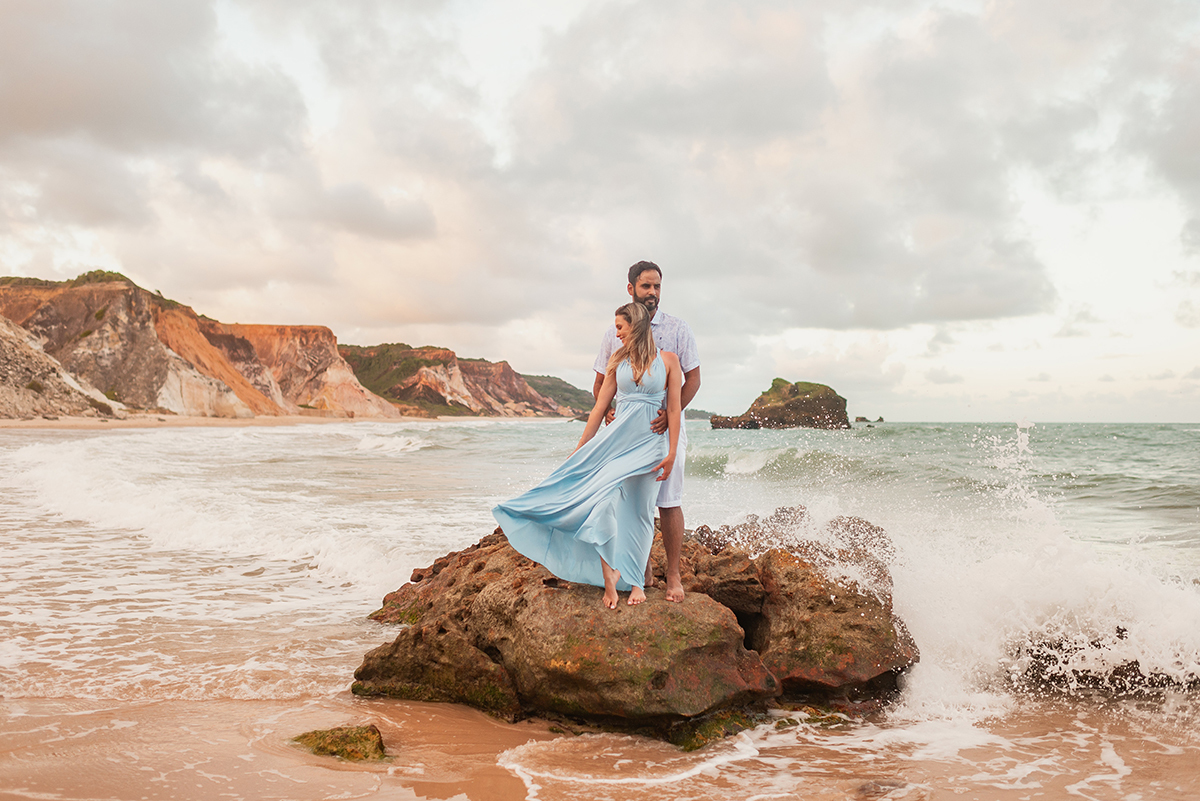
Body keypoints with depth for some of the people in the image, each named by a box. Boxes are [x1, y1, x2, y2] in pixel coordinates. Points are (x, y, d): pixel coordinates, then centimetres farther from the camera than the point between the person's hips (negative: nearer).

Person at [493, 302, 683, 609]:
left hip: (650, 443, -3)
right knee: (601, 495, -16)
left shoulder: (668, 360, 0)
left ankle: (635, 580, 13)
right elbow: (600, 407, 11)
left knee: (639, 510, 0)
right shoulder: (617, 360, 9)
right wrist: (579, 448, 10)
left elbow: (674, 409, -2)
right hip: (616, 437, 3)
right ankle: (609, 575, -8)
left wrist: (671, 454, -8)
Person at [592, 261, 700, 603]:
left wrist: (672, 412, -17)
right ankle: (641, 566, 20)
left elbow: (693, 378, -1)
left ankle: (673, 575, 6)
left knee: (669, 501, -3)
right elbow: (601, 382, 12)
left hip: (666, 426, -2)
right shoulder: (614, 333, 7)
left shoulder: (677, 329, 1)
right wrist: (606, 411, -8)